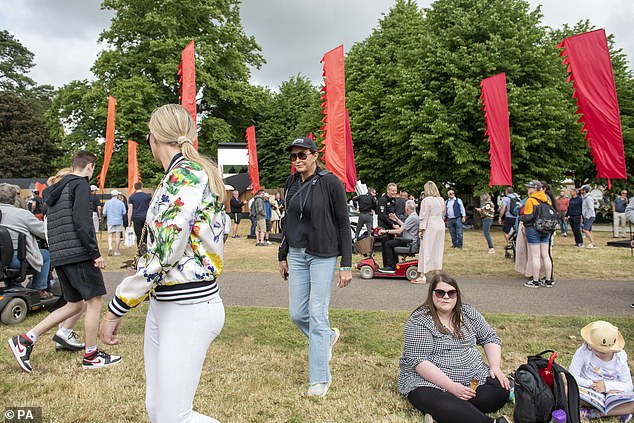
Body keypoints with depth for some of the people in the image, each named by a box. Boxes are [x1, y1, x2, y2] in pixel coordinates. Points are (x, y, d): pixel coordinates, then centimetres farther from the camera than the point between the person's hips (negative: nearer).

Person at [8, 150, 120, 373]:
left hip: (59, 256, 9)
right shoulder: (80, 184, -7)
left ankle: (25, 340, 13)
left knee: (75, 304, 15)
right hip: (79, 254, -9)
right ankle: (91, 356, 9)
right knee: (95, 301, 1)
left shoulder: (56, 189, 20)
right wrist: (95, 253, -15)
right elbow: (81, 222, -17)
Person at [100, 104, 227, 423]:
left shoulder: (187, 174, -17)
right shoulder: (178, 175, 13)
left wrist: (116, 309, -13)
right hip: (162, 305, 9)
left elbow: (162, 253, -22)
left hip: (189, 309, -9)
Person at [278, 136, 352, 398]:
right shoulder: (291, 184, 8)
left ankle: (320, 379, 12)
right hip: (297, 255, 6)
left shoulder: (330, 182, -9)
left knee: (317, 315, -3)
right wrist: (283, 256, 17)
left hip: (323, 256, -6)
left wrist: (346, 265, -12)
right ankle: (329, 336, 40)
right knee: (297, 314, 8)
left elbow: (344, 224, -9)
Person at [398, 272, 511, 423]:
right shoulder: (419, 321, -13)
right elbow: (419, 361, -19)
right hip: (429, 382, -7)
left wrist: (495, 367, -3)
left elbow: (490, 338, 14)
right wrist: (451, 386, -25)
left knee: (501, 391, -17)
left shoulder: (468, 313, 5)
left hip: (473, 379, 7)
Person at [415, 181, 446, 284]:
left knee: (426, 250, -3)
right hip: (440, 225, 6)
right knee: (438, 250, 13)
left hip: (430, 227, -6)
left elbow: (424, 216, -12)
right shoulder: (441, 200, 9)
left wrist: (421, 230, -9)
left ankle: (423, 276, -3)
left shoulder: (426, 200, -11)